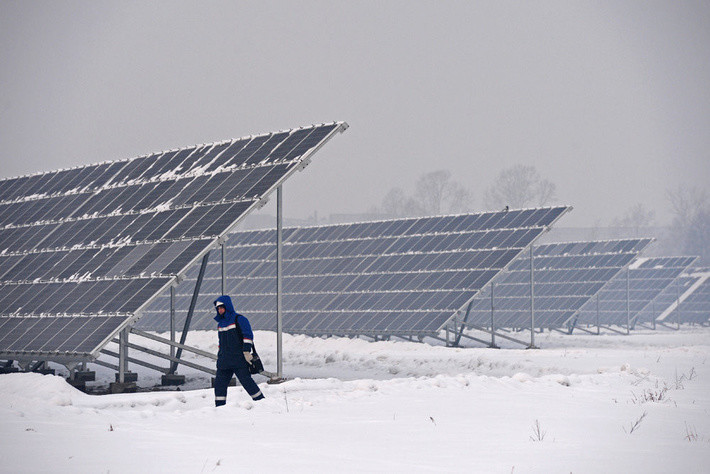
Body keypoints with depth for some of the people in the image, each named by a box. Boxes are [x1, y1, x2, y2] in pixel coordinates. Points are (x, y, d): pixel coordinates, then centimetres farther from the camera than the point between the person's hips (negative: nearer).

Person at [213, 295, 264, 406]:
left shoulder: (238, 319, -5)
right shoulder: (220, 323, 18)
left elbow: (248, 335, -11)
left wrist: (246, 351, -18)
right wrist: (219, 356, 23)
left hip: (239, 359, -7)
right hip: (224, 361, 7)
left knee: (246, 381, -7)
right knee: (219, 383, 1)